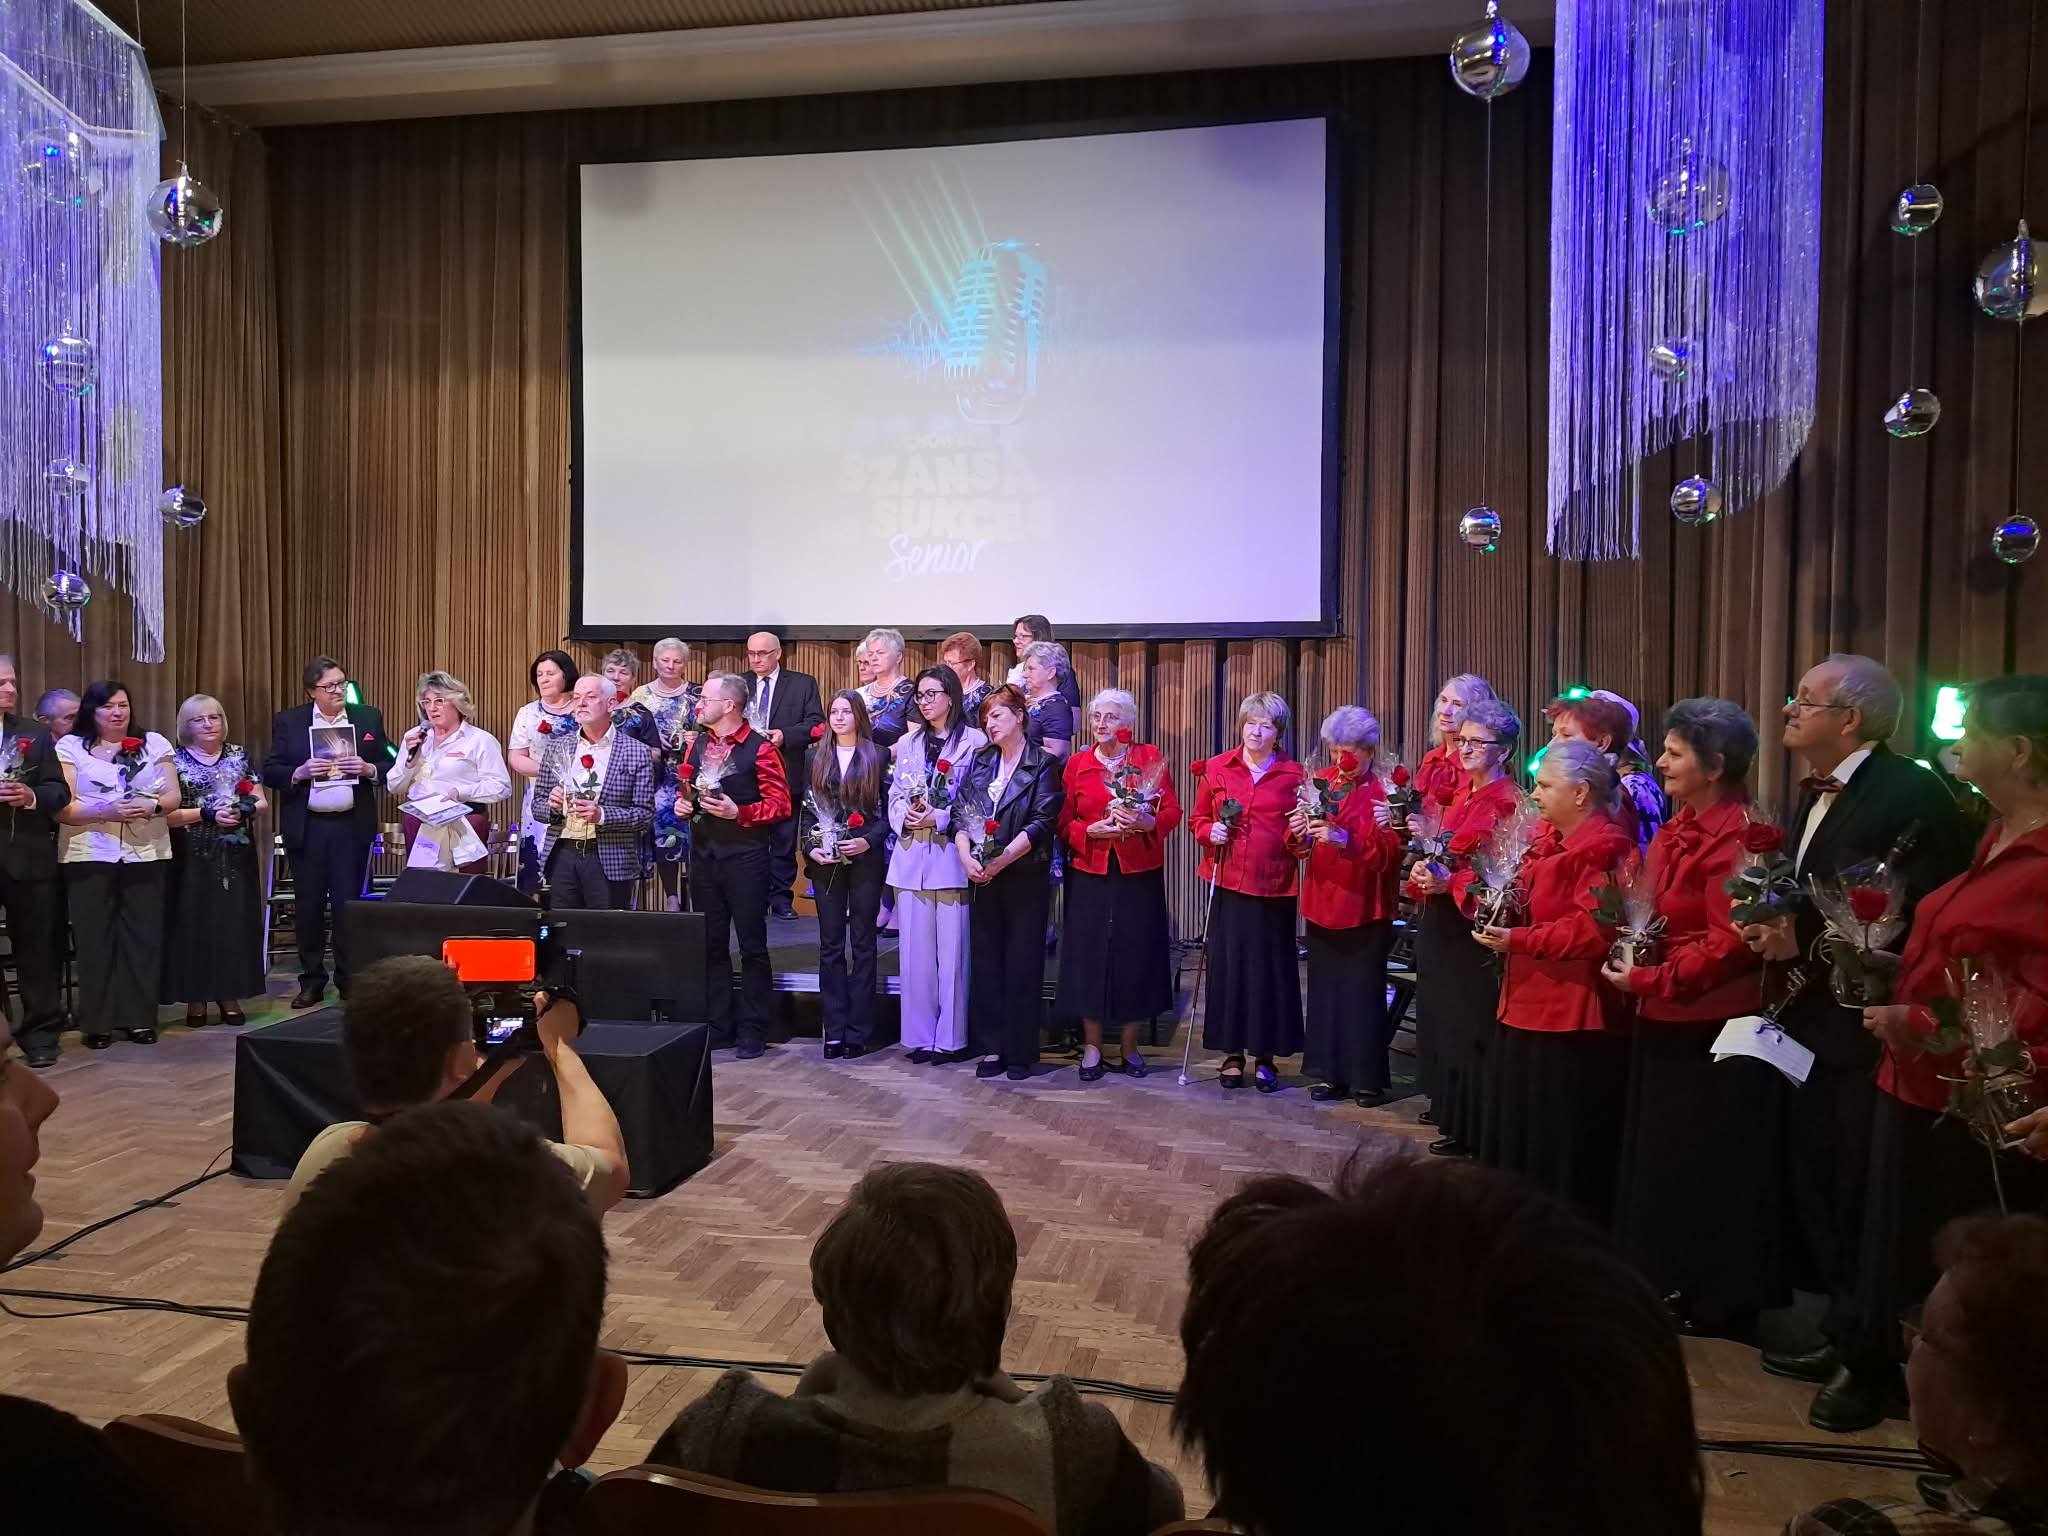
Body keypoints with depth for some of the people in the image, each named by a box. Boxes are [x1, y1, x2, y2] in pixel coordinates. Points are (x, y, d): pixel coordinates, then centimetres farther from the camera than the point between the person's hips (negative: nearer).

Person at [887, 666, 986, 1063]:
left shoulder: (974, 741, -2)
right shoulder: (908, 744, 17)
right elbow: (895, 795, 14)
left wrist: (939, 819, -14)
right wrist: (905, 817, -5)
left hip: (950, 854, -5)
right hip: (911, 854, 5)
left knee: (952, 949, -2)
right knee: (914, 948, 6)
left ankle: (950, 1038, 8)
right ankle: (919, 1035, 14)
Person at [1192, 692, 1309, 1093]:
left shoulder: (1294, 774, 3)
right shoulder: (1216, 768, 6)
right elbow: (1197, 820, 13)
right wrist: (1210, 832, -7)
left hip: (1275, 885, -1)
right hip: (1227, 883, 1)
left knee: (1271, 967, 3)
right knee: (1227, 963, 3)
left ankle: (1265, 1056, 16)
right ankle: (1232, 1054, 15)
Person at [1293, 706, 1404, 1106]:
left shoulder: (1387, 789, -8)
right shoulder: (1322, 782, 9)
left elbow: (1389, 851, -17)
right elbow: (1302, 848, 12)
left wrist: (1344, 839, -29)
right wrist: (1300, 833, -10)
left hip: (1365, 909, -5)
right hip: (1322, 904, 5)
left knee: (1363, 993, 0)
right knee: (1325, 990, 8)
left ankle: (1369, 1079, 12)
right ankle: (1334, 1075, 18)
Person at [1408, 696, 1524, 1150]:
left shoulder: (1508, 803, -12)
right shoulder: (1459, 793, 12)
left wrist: (1451, 882, -25)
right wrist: (1425, 867, -4)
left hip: (1474, 925, -8)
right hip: (1441, 921, 8)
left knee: (1469, 1024, -2)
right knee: (1440, 1014, 16)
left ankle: (1470, 1129, 8)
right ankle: (1447, 1106, 31)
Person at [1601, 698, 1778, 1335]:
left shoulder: (1734, 836, -17)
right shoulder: (1680, 828, 10)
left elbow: (1729, 945, -20)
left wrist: (1647, 980, -15)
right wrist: (1632, 956, 1)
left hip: (1713, 1027, -9)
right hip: (1668, 1020, 9)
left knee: (1709, 1168, 4)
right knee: (1664, 1159, 16)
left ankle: (1716, 1300, 19)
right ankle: (1671, 1285, 30)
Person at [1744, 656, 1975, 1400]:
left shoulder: (1911, 795, -17)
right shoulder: (1814, 795, 12)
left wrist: (1806, 943, -23)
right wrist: (1776, 928, -7)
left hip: (1871, 1027, -9)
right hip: (1816, 1020, 9)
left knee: (1866, 1193, 5)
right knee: (1814, 1177, 16)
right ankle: (1845, 1324, 32)